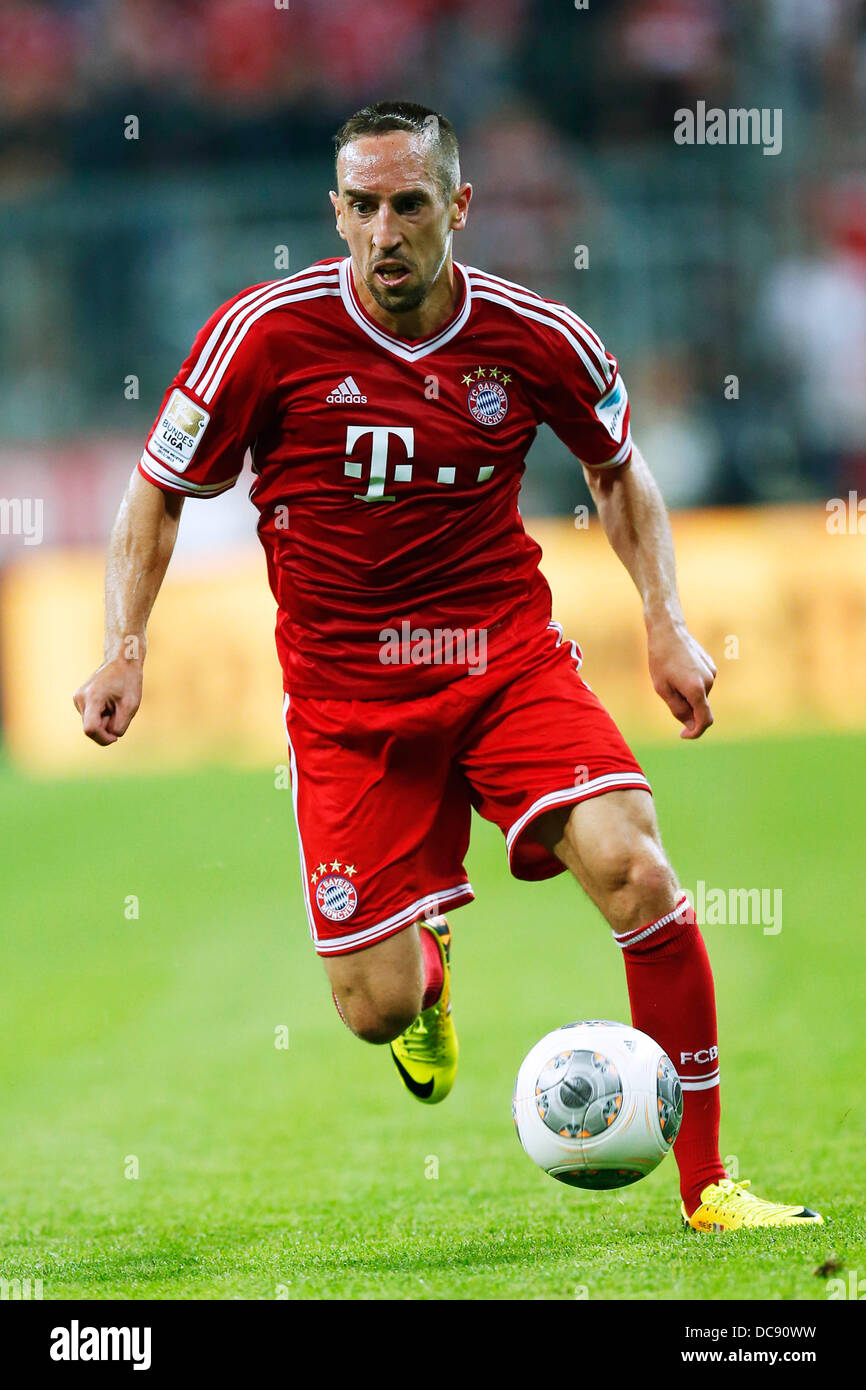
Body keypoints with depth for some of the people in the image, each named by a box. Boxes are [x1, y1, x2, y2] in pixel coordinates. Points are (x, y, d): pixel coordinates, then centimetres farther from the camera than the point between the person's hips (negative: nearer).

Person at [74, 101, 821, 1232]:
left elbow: (617, 467, 15)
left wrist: (666, 621, 3)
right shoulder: (266, 332, -11)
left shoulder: (535, 338, -6)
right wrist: (124, 647, -10)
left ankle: (706, 1184, -10)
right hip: (346, 694, -1)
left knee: (634, 870, -23)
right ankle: (423, 965, 36)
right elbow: (159, 493, 2)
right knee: (372, 1010, -7)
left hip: (510, 660, 1)